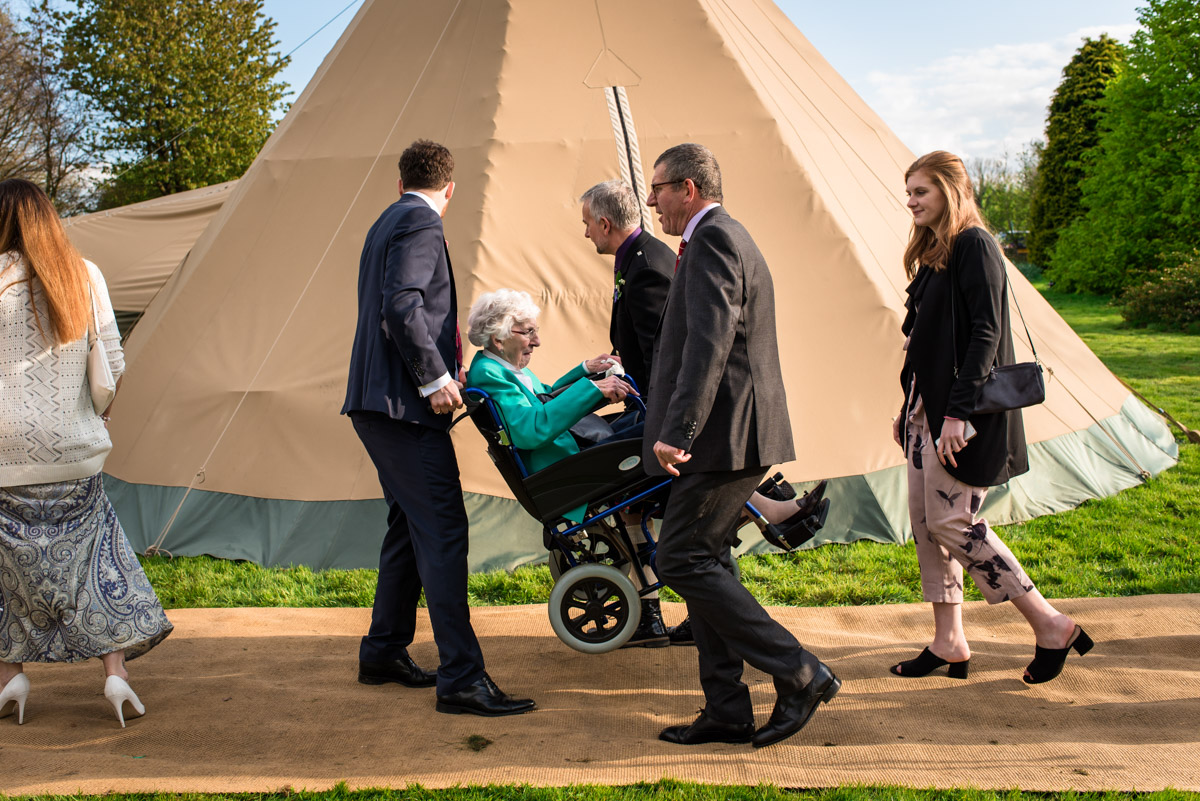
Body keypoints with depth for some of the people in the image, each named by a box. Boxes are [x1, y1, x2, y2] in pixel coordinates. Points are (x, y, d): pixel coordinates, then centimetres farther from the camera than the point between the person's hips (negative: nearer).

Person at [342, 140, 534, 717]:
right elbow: (402, 307, -22)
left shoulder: (386, 223, 22)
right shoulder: (421, 224, -9)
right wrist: (435, 378, -16)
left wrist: (441, 370, 27)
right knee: (442, 530, -11)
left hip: (377, 403, 11)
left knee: (409, 525, 18)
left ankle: (383, 652, 28)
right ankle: (461, 678, -9)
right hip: (403, 406, -11)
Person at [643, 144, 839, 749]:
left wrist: (676, 431, -30)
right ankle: (726, 711, 17)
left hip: (725, 434, -11)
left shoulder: (713, 240, -13)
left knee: (682, 561, -7)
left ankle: (800, 675, -1)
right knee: (704, 562, 11)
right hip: (732, 433, 11)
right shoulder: (724, 237, 21)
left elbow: (710, 343, -26)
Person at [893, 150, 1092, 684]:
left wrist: (958, 411, -23)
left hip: (961, 412, -9)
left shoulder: (974, 245, -10)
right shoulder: (932, 252, 17)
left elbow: (985, 333, -18)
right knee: (924, 522, 8)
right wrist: (907, 408, 19)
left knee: (952, 522, -9)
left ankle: (1050, 625, 4)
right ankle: (948, 643, 17)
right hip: (926, 406, 9)